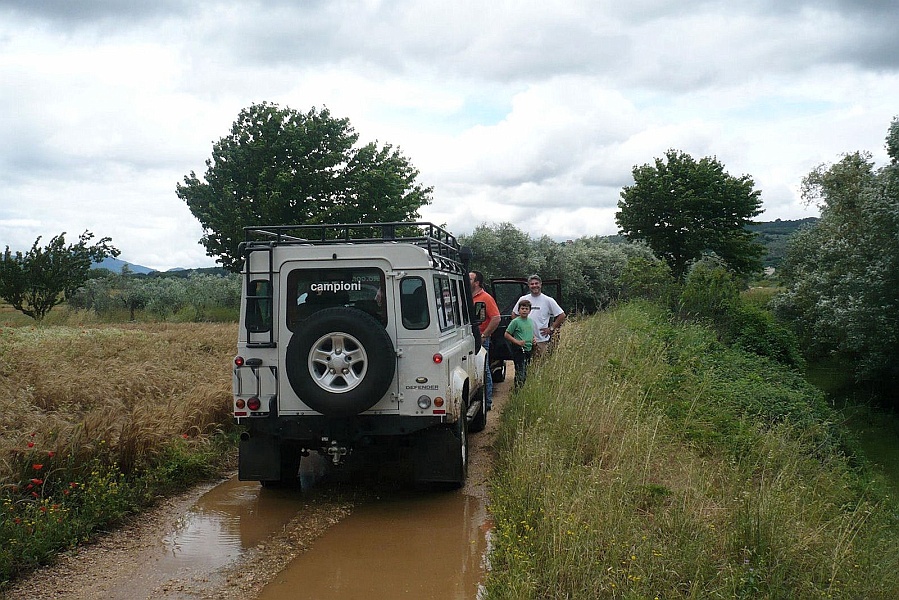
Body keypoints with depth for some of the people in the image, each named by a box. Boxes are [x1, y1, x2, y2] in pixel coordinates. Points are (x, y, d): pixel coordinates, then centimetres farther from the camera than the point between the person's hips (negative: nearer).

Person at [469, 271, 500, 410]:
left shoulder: (486, 298, -8)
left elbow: (496, 318, -15)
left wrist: (484, 335, -16)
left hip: (480, 340, -7)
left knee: (484, 371, -2)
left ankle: (487, 402, 4)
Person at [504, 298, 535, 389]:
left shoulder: (531, 321, 11)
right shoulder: (515, 321, -9)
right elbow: (507, 334, -8)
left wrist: (534, 338, 6)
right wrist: (517, 342, -17)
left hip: (528, 349, 7)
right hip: (518, 350, -7)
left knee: (527, 372, 13)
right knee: (520, 372, -9)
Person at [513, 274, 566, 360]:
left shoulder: (548, 300, 0)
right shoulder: (523, 299, 9)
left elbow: (562, 315, 1)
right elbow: (514, 314, 20)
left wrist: (551, 329, -3)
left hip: (541, 340, -3)